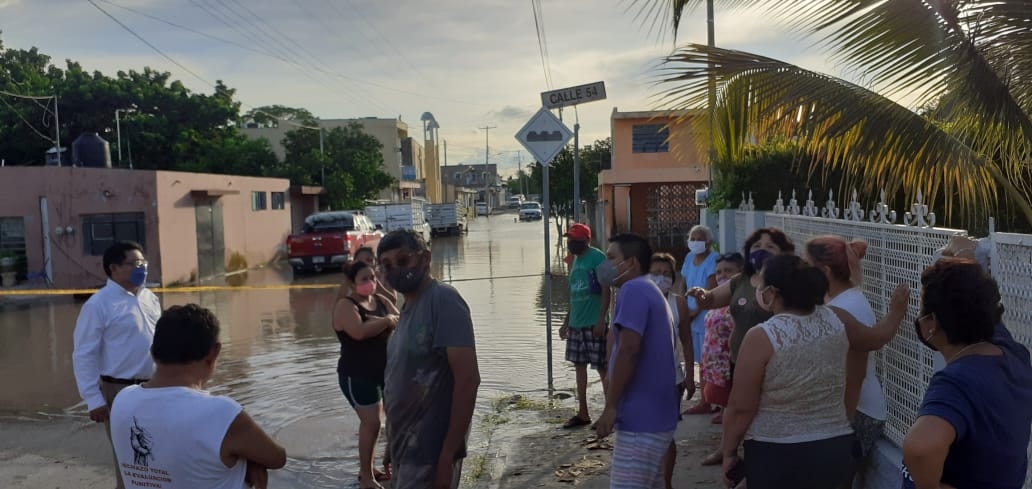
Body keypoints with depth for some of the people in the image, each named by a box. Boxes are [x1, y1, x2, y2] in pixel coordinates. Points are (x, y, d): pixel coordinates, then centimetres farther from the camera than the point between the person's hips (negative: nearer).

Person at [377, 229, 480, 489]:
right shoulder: (408, 307, 11)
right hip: (406, 448, 9)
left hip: (428, 453, -9)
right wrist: (394, 445, 15)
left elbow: (468, 379, -23)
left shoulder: (443, 300, -17)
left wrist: (447, 456, -24)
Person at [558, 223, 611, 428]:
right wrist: (566, 322, 19)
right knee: (579, 366, 11)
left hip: (594, 324, -8)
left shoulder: (597, 257, -10)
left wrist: (601, 321, -19)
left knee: (602, 367, -1)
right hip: (576, 324, 9)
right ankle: (582, 413, 20)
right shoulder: (576, 260, 14)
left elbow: (606, 290, -14)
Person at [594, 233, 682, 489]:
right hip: (655, 414, 10)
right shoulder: (650, 290, 18)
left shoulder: (633, 290, -13)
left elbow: (629, 348, -23)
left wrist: (611, 406, -19)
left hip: (641, 418, -10)